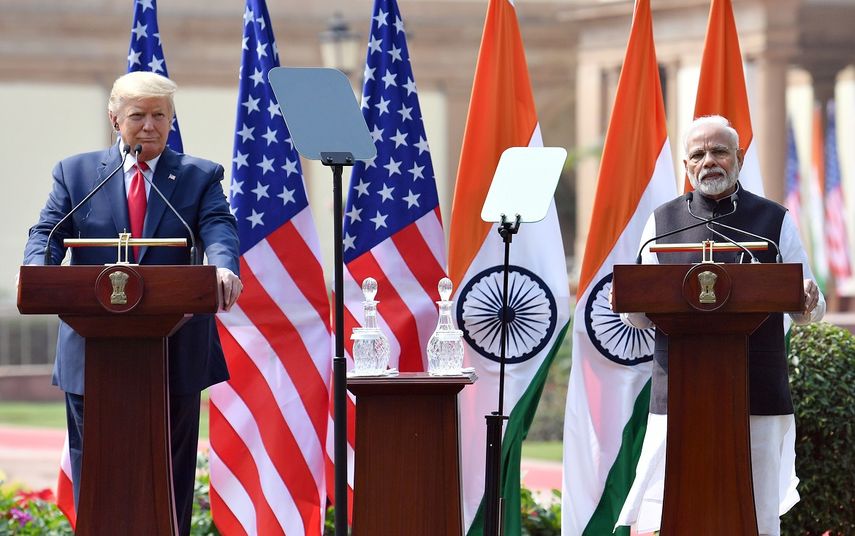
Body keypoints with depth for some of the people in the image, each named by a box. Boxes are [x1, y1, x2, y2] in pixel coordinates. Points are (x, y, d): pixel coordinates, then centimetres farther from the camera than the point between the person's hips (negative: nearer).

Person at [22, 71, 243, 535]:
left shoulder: (200, 177, 8)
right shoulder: (76, 173, 9)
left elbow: (218, 229, -9)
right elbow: (47, 234, 0)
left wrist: (223, 267, -33)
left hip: (174, 354, 0)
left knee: (171, 471, 5)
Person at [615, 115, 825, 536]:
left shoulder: (776, 221, 10)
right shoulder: (663, 222, 12)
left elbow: (808, 312, 9)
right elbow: (641, 318, 12)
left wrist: (807, 304, -15)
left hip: (758, 395, 0)